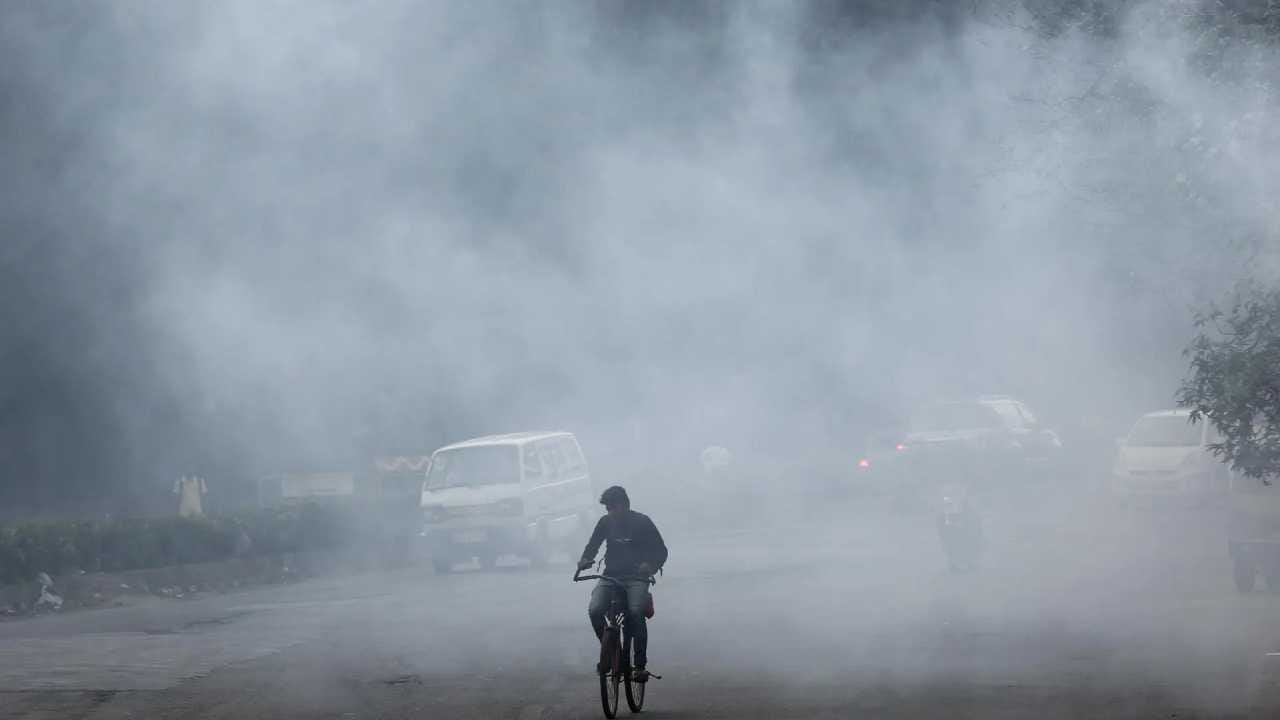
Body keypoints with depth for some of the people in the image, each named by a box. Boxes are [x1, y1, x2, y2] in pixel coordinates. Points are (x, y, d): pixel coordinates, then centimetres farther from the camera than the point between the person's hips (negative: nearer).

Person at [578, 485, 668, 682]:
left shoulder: (642, 522, -3)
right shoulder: (606, 522, 5)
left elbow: (661, 551, -2)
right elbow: (593, 545, 10)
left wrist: (651, 566, -24)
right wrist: (585, 560, -13)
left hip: (636, 577, -3)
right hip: (611, 575, 3)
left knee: (636, 613, -28)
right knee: (594, 611, -21)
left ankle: (640, 665, -21)